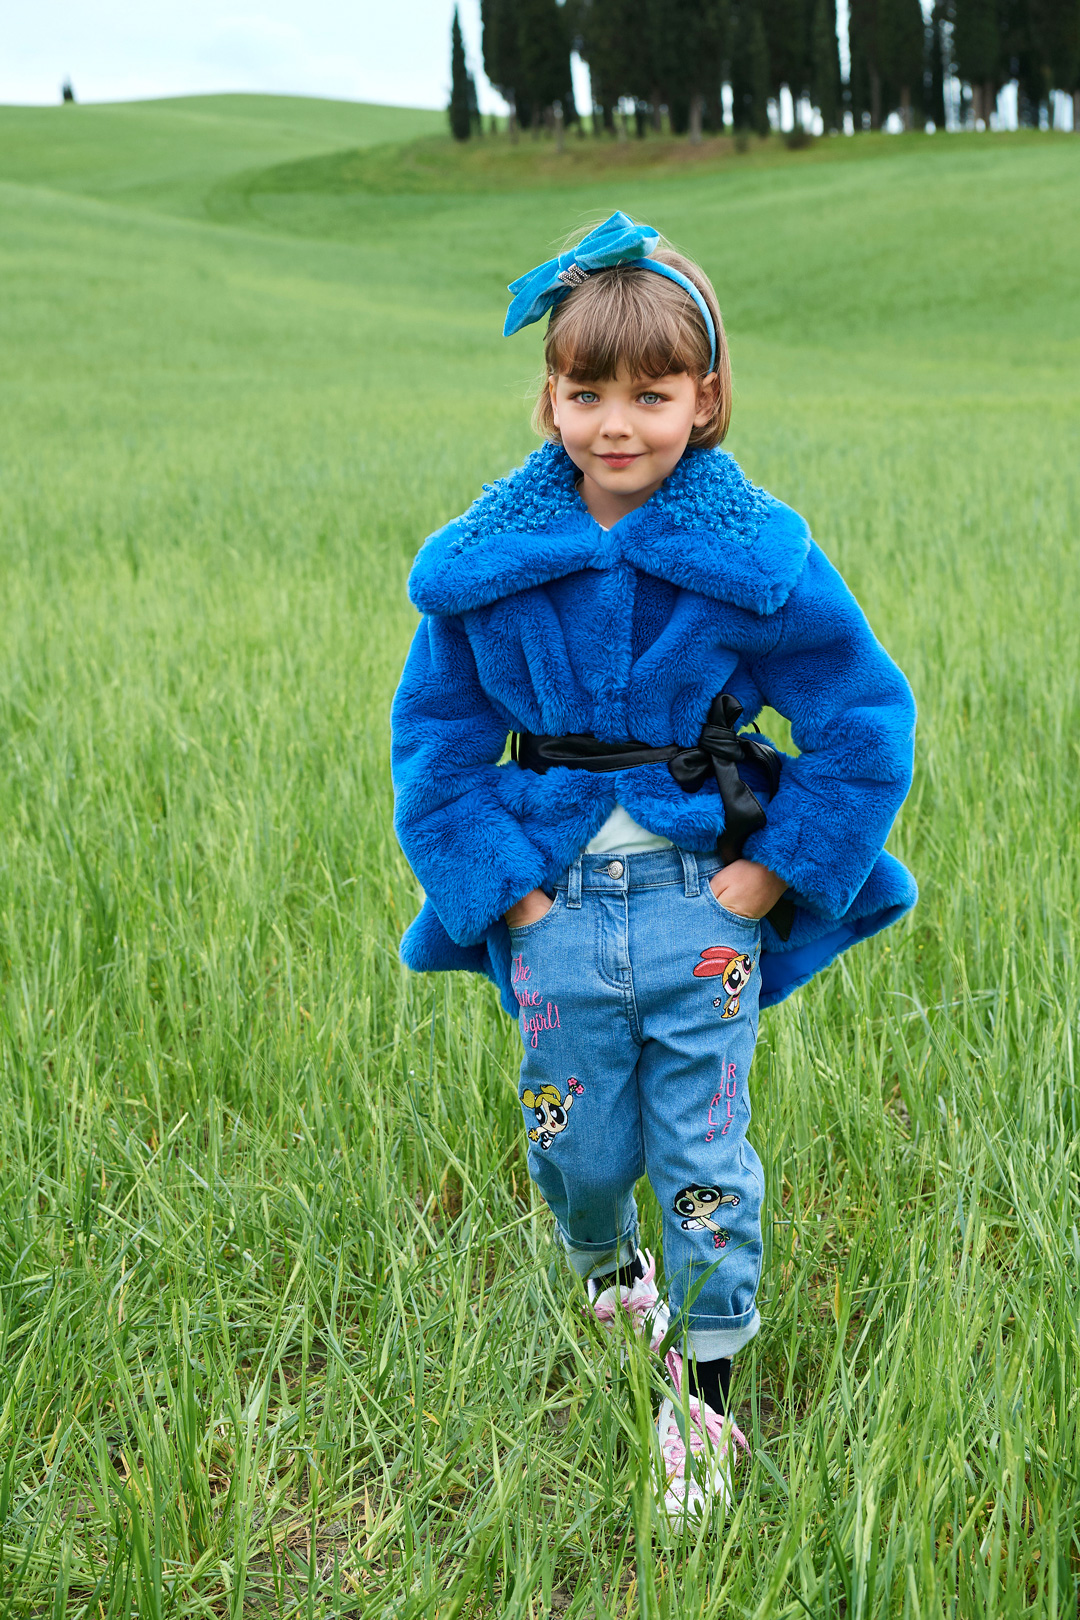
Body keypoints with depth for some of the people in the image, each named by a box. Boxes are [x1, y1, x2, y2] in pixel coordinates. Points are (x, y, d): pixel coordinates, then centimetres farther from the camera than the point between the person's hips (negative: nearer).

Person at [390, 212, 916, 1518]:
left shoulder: (755, 560, -9)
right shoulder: (486, 566, -4)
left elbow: (867, 720, -4)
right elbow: (435, 743, 4)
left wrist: (768, 875, -8)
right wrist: (508, 893, -5)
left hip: (704, 908, -2)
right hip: (555, 910, 2)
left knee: (705, 1163, 3)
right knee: (575, 1149, 14)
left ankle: (702, 1397, 21)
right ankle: (604, 1271, 48)